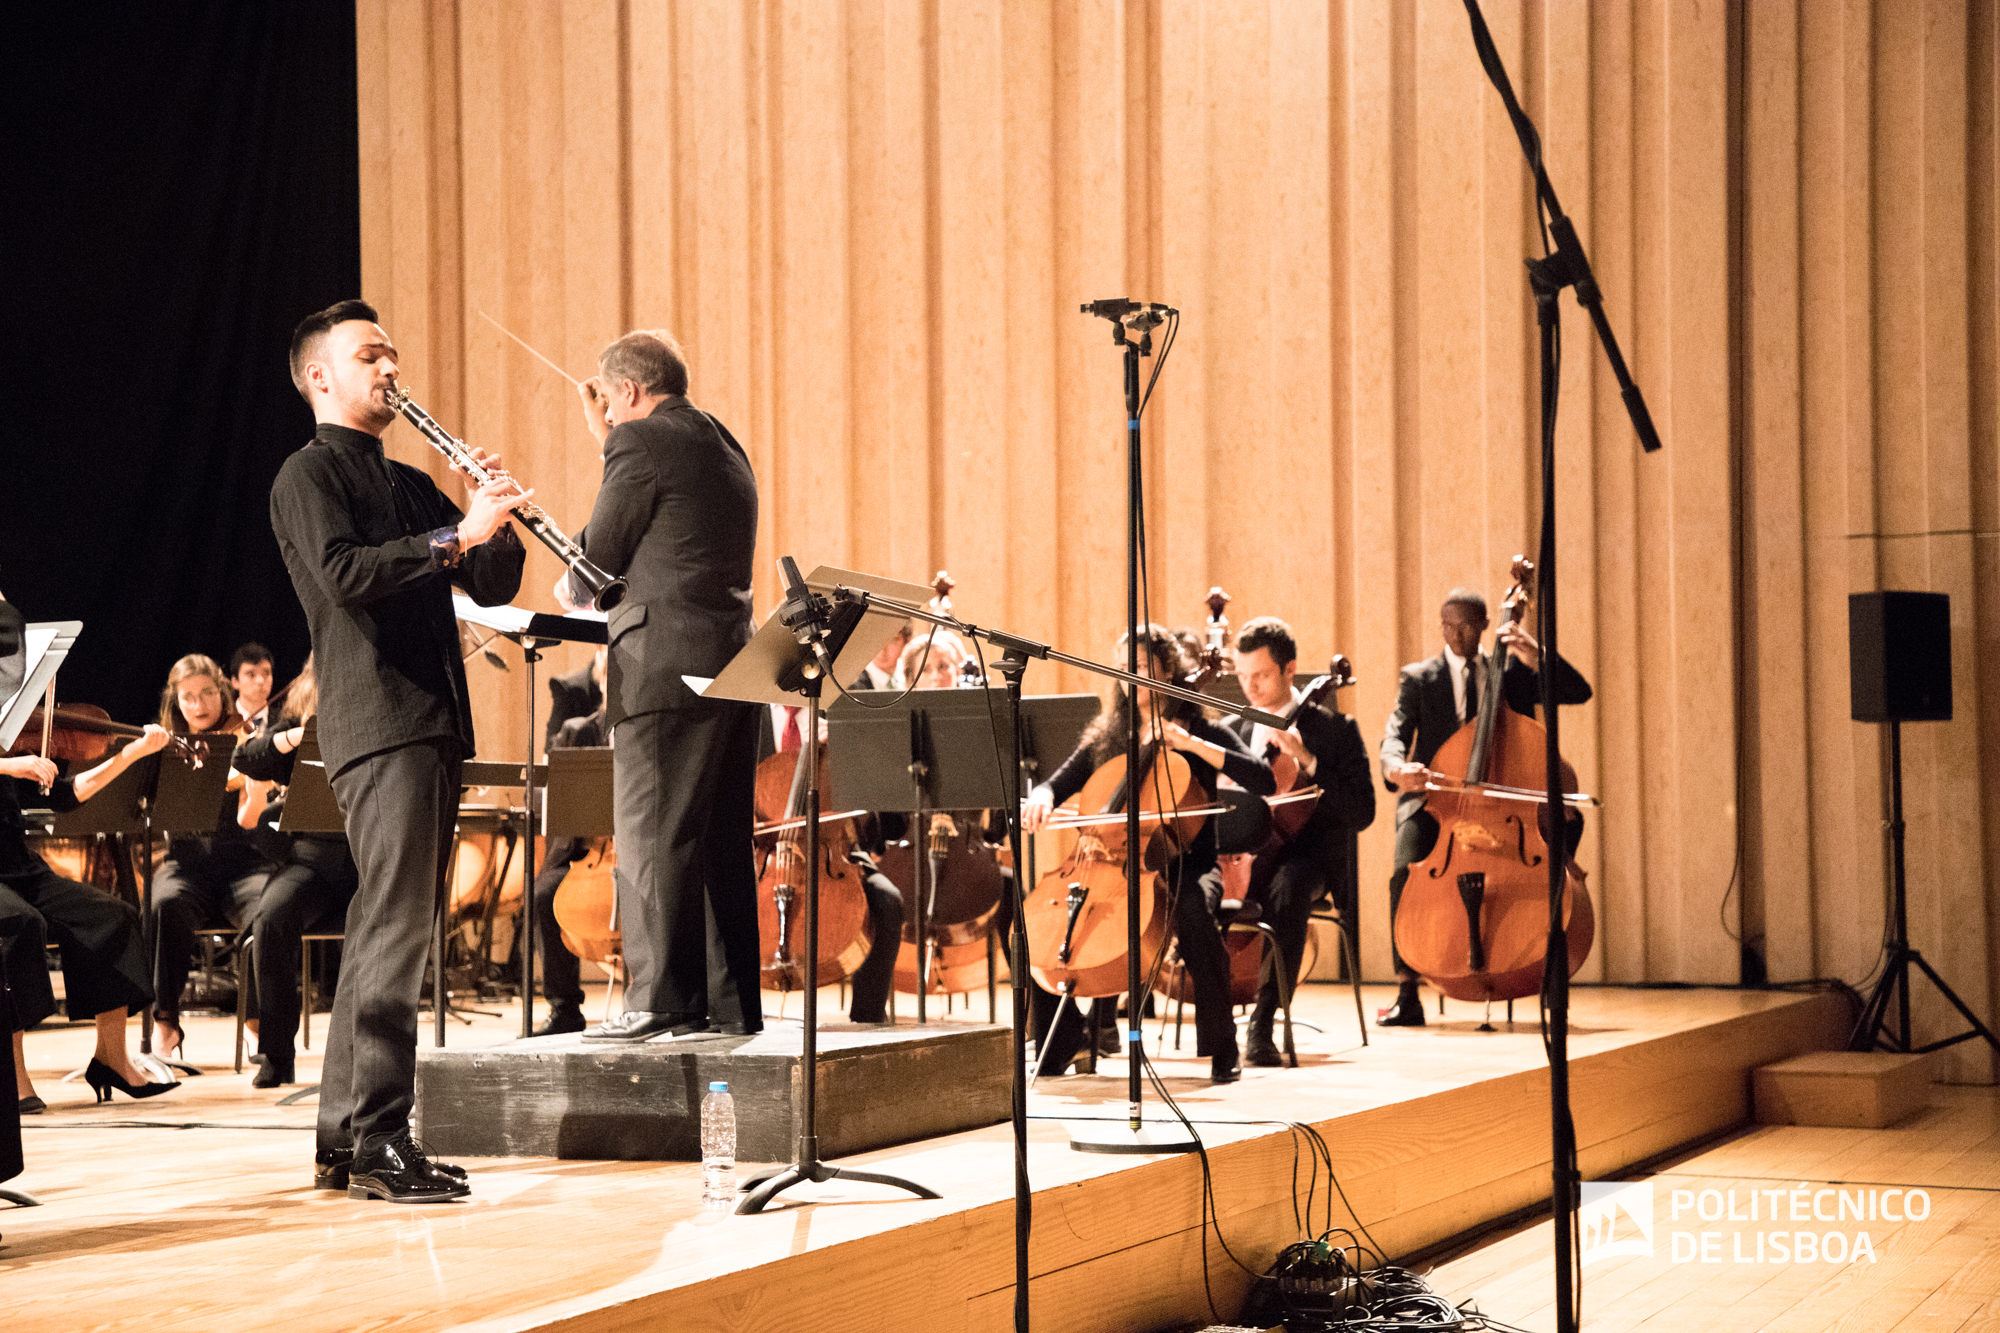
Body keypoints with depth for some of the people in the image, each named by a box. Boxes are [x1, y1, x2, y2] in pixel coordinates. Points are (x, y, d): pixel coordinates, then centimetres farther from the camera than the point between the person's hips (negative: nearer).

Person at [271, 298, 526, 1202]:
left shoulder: (410, 486, 23)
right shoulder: (309, 475, -1)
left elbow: (493, 587, 17)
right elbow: (343, 572, -18)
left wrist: (496, 522, -1)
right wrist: (455, 537, -21)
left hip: (433, 725, 9)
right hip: (376, 721, -9)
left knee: (386, 927, 9)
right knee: (397, 925, -15)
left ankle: (342, 1139, 14)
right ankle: (377, 1141, -16)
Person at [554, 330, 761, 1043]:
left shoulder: (642, 441, -7)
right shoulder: (724, 446, 19)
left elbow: (600, 554, -5)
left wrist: (572, 591, 16)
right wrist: (608, 439, 26)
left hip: (664, 668, -9)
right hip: (733, 663, 9)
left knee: (653, 839, -6)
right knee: (721, 842, 11)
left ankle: (662, 999, -7)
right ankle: (730, 1002, 14)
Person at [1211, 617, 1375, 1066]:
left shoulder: (1335, 729, 3)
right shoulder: (1232, 729, 18)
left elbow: (1361, 813, -5)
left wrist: (1308, 762, -14)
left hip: (1305, 856, -4)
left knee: (1285, 889, -40)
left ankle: (1262, 1025, -38)